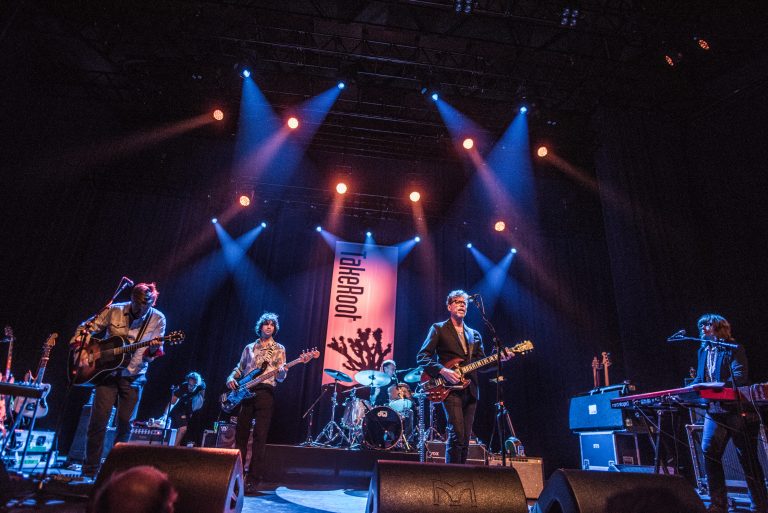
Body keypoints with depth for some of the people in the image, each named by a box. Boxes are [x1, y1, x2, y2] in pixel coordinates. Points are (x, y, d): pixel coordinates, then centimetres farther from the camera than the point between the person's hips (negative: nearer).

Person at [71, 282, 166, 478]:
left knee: (125, 424, 4)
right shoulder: (114, 311, -5)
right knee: (98, 421, 0)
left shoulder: (158, 319, -5)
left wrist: (154, 349, -25)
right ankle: (90, 470, 15)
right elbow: (86, 327, 5)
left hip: (133, 377, 0)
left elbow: (154, 354, -3)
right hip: (108, 372, 0)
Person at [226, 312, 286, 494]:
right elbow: (239, 368, 19)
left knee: (259, 436, -5)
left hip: (265, 393, -3)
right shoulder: (249, 347, 16)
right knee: (241, 434, 5)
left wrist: (282, 371, -21)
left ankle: (252, 480, -1)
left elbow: (280, 377, 2)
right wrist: (231, 378, -2)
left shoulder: (279, 349, 7)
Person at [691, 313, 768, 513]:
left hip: (737, 411, -6)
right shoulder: (703, 351, 14)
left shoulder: (733, 348, -6)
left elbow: (740, 377, -19)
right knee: (709, 453, -3)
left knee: (748, 459, 5)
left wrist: (718, 386, -32)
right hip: (715, 411, 6)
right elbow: (700, 379, 14)